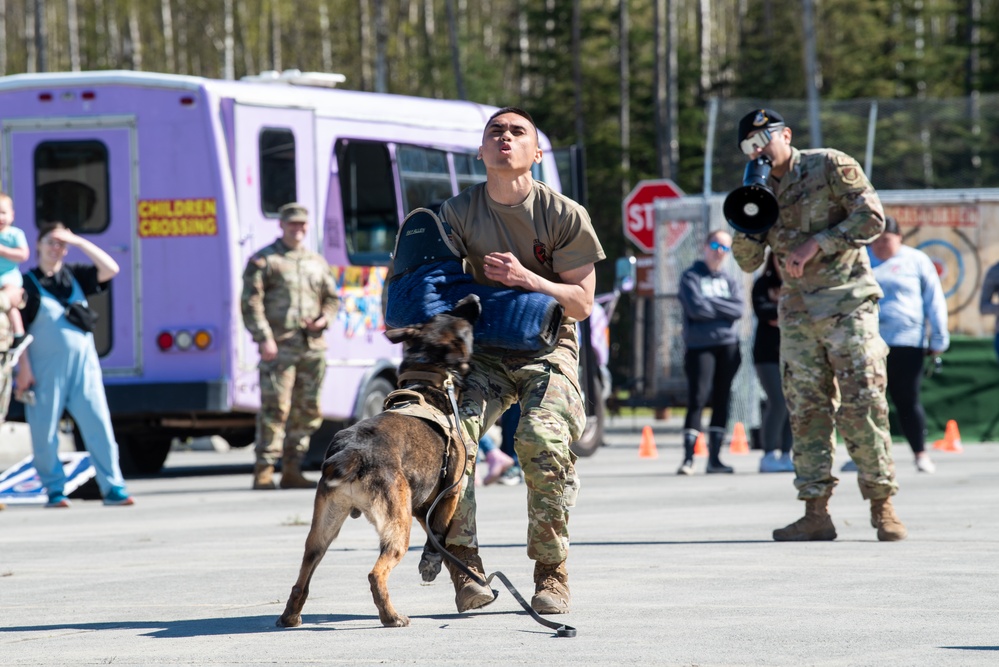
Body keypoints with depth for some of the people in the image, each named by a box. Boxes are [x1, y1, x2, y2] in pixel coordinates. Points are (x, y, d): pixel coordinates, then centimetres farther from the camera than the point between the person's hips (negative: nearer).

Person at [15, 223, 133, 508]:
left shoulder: (75, 276, 13)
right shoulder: (27, 283, 2)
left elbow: (110, 270, 2)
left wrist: (79, 242, -1)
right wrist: (24, 369, -7)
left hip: (84, 363, 3)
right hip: (46, 367, -3)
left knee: (99, 425, -4)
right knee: (44, 431, 0)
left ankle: (112, 487, -3)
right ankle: (54, 490, 11)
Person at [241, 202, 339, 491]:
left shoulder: (318, 262, 20)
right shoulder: (263, 260, 2)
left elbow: (332, 298, 26)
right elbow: (251, 302, -5)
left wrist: (324, 318, 3)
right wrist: (264, 337, -15)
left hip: (313, 346, 6)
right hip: (279, 346, -6)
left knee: (307, 411, 6)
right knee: (275, 408, -12)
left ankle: (292, 470, 13)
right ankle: (264, 471, -11)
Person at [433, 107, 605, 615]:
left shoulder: (565, 216, -5)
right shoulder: (458, 213, 1)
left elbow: (581, 303, -4)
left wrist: (526, 279, -21)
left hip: (547, 347, -2)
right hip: (482, 348, 2)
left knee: (543, 439, -29)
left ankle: (551, 573, -12)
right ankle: (464, 568, -18)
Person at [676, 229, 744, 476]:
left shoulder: (730, 280, 16)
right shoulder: (691, 277, 3)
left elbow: (738, 309, -1)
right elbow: (696, 308, -13)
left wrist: (711, 303, -8)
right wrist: (724, 309, -2)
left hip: (728, 346, 5)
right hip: (699, 346, -5)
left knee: (722, 400, 5)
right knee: (697, 398, -13)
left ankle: (714, 457, 10)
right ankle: (688, 457, -13)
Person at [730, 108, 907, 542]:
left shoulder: (830, 167, -3)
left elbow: (872, 217, -11)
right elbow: (748, 262, 13)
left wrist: (816, 244, -15)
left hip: (846, 302, -5)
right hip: (797, 310, 5)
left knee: (861, 404, -8)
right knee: (806, 409, 1)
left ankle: (882, 505, -4)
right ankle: (816, 512, 1)